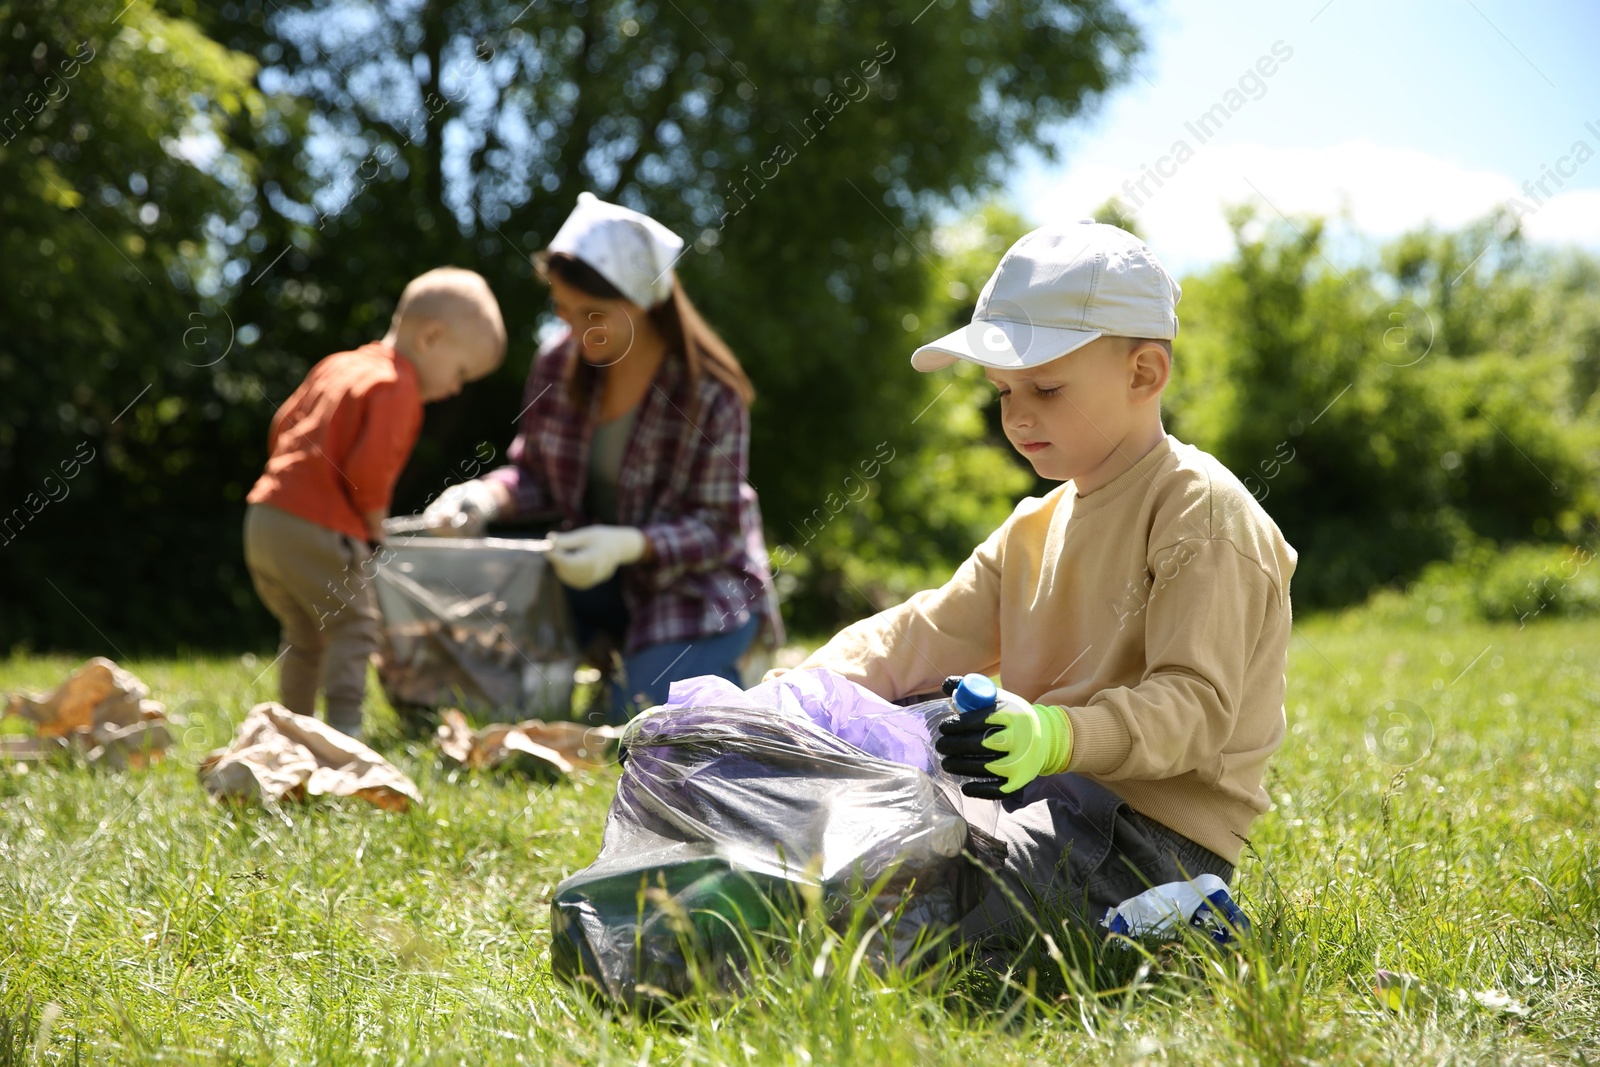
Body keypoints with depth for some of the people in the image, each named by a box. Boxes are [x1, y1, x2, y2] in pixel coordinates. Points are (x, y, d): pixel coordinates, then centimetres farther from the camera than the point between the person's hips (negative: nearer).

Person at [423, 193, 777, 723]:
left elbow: (719, 529, -18)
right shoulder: (558, 363, -7)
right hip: (598, 574, 5)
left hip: (696, 577, -5)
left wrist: (628, 545, -35)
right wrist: (487, 496, -18)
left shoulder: (711, 395, -21)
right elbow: (536, 471, 5)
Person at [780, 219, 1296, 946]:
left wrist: (1060, 736, -37)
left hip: (1152, 828, -9)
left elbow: (1195, 704, -20)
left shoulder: (1202, 512, -10)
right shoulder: (1037, 527, 19)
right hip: (1051, 793, 9)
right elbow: (929, 634, 14)